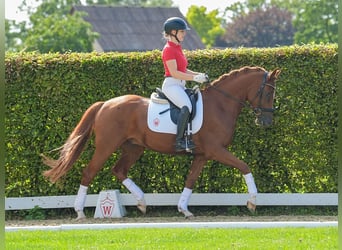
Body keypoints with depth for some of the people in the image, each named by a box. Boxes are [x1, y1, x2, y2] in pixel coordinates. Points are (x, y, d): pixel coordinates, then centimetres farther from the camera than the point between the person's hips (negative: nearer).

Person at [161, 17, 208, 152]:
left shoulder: (177, 47, 18)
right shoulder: (169, 49, -11)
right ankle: (179, 141, -34)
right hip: (171, 85, -10)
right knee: (187, 107, -31)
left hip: (180, 86, 10)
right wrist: (194, 78, -18)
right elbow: (174, 73, -18)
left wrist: (198, 75, 8)